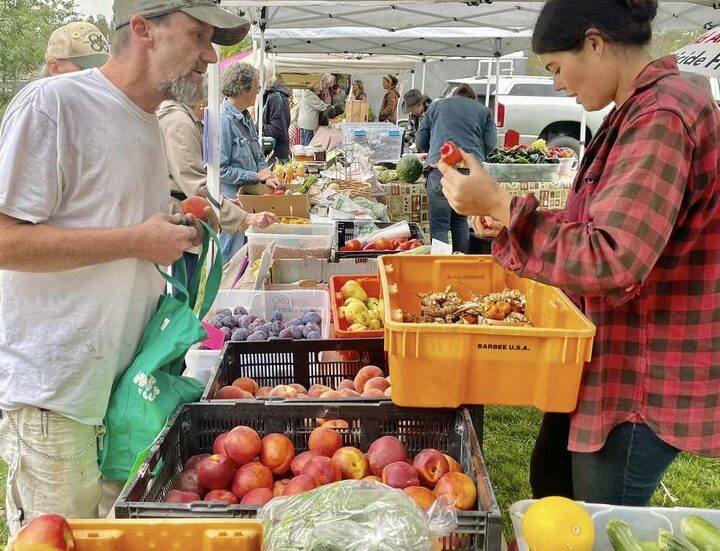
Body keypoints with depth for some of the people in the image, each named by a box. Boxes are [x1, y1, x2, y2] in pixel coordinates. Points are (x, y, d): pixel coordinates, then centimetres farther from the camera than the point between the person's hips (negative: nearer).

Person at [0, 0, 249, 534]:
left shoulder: (151, 123, 14)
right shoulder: (52, 103, -13)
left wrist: (175, 233, 5)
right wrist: (137, 241, -18)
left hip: (128, 383, 8)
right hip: (54, 391, -7)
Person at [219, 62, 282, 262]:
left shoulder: (245, 117, 12)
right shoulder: (224, 120, -17)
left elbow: (258, 156, 21)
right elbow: (220, 169, -19)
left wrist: (267, 176, 1)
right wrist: (256, 176, -14)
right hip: (232, 199, -9)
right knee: (232, 257, 1)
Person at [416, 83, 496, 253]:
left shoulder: (436, 106, 22)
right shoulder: (483, 110, 23)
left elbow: (420, 142, 18)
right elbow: (490, 143, 10)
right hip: (472, 171, 2)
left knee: (439, 226, -1)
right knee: (460, 221, 19)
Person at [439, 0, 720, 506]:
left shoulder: (662, 116, -24)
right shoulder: (638, 110, 9)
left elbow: (612, 259, -31)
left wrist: (502, 207, -27)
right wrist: (509, 212, 7)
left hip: (647, 378, -10)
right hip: (613, 357, 10)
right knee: (550, 482, 23)